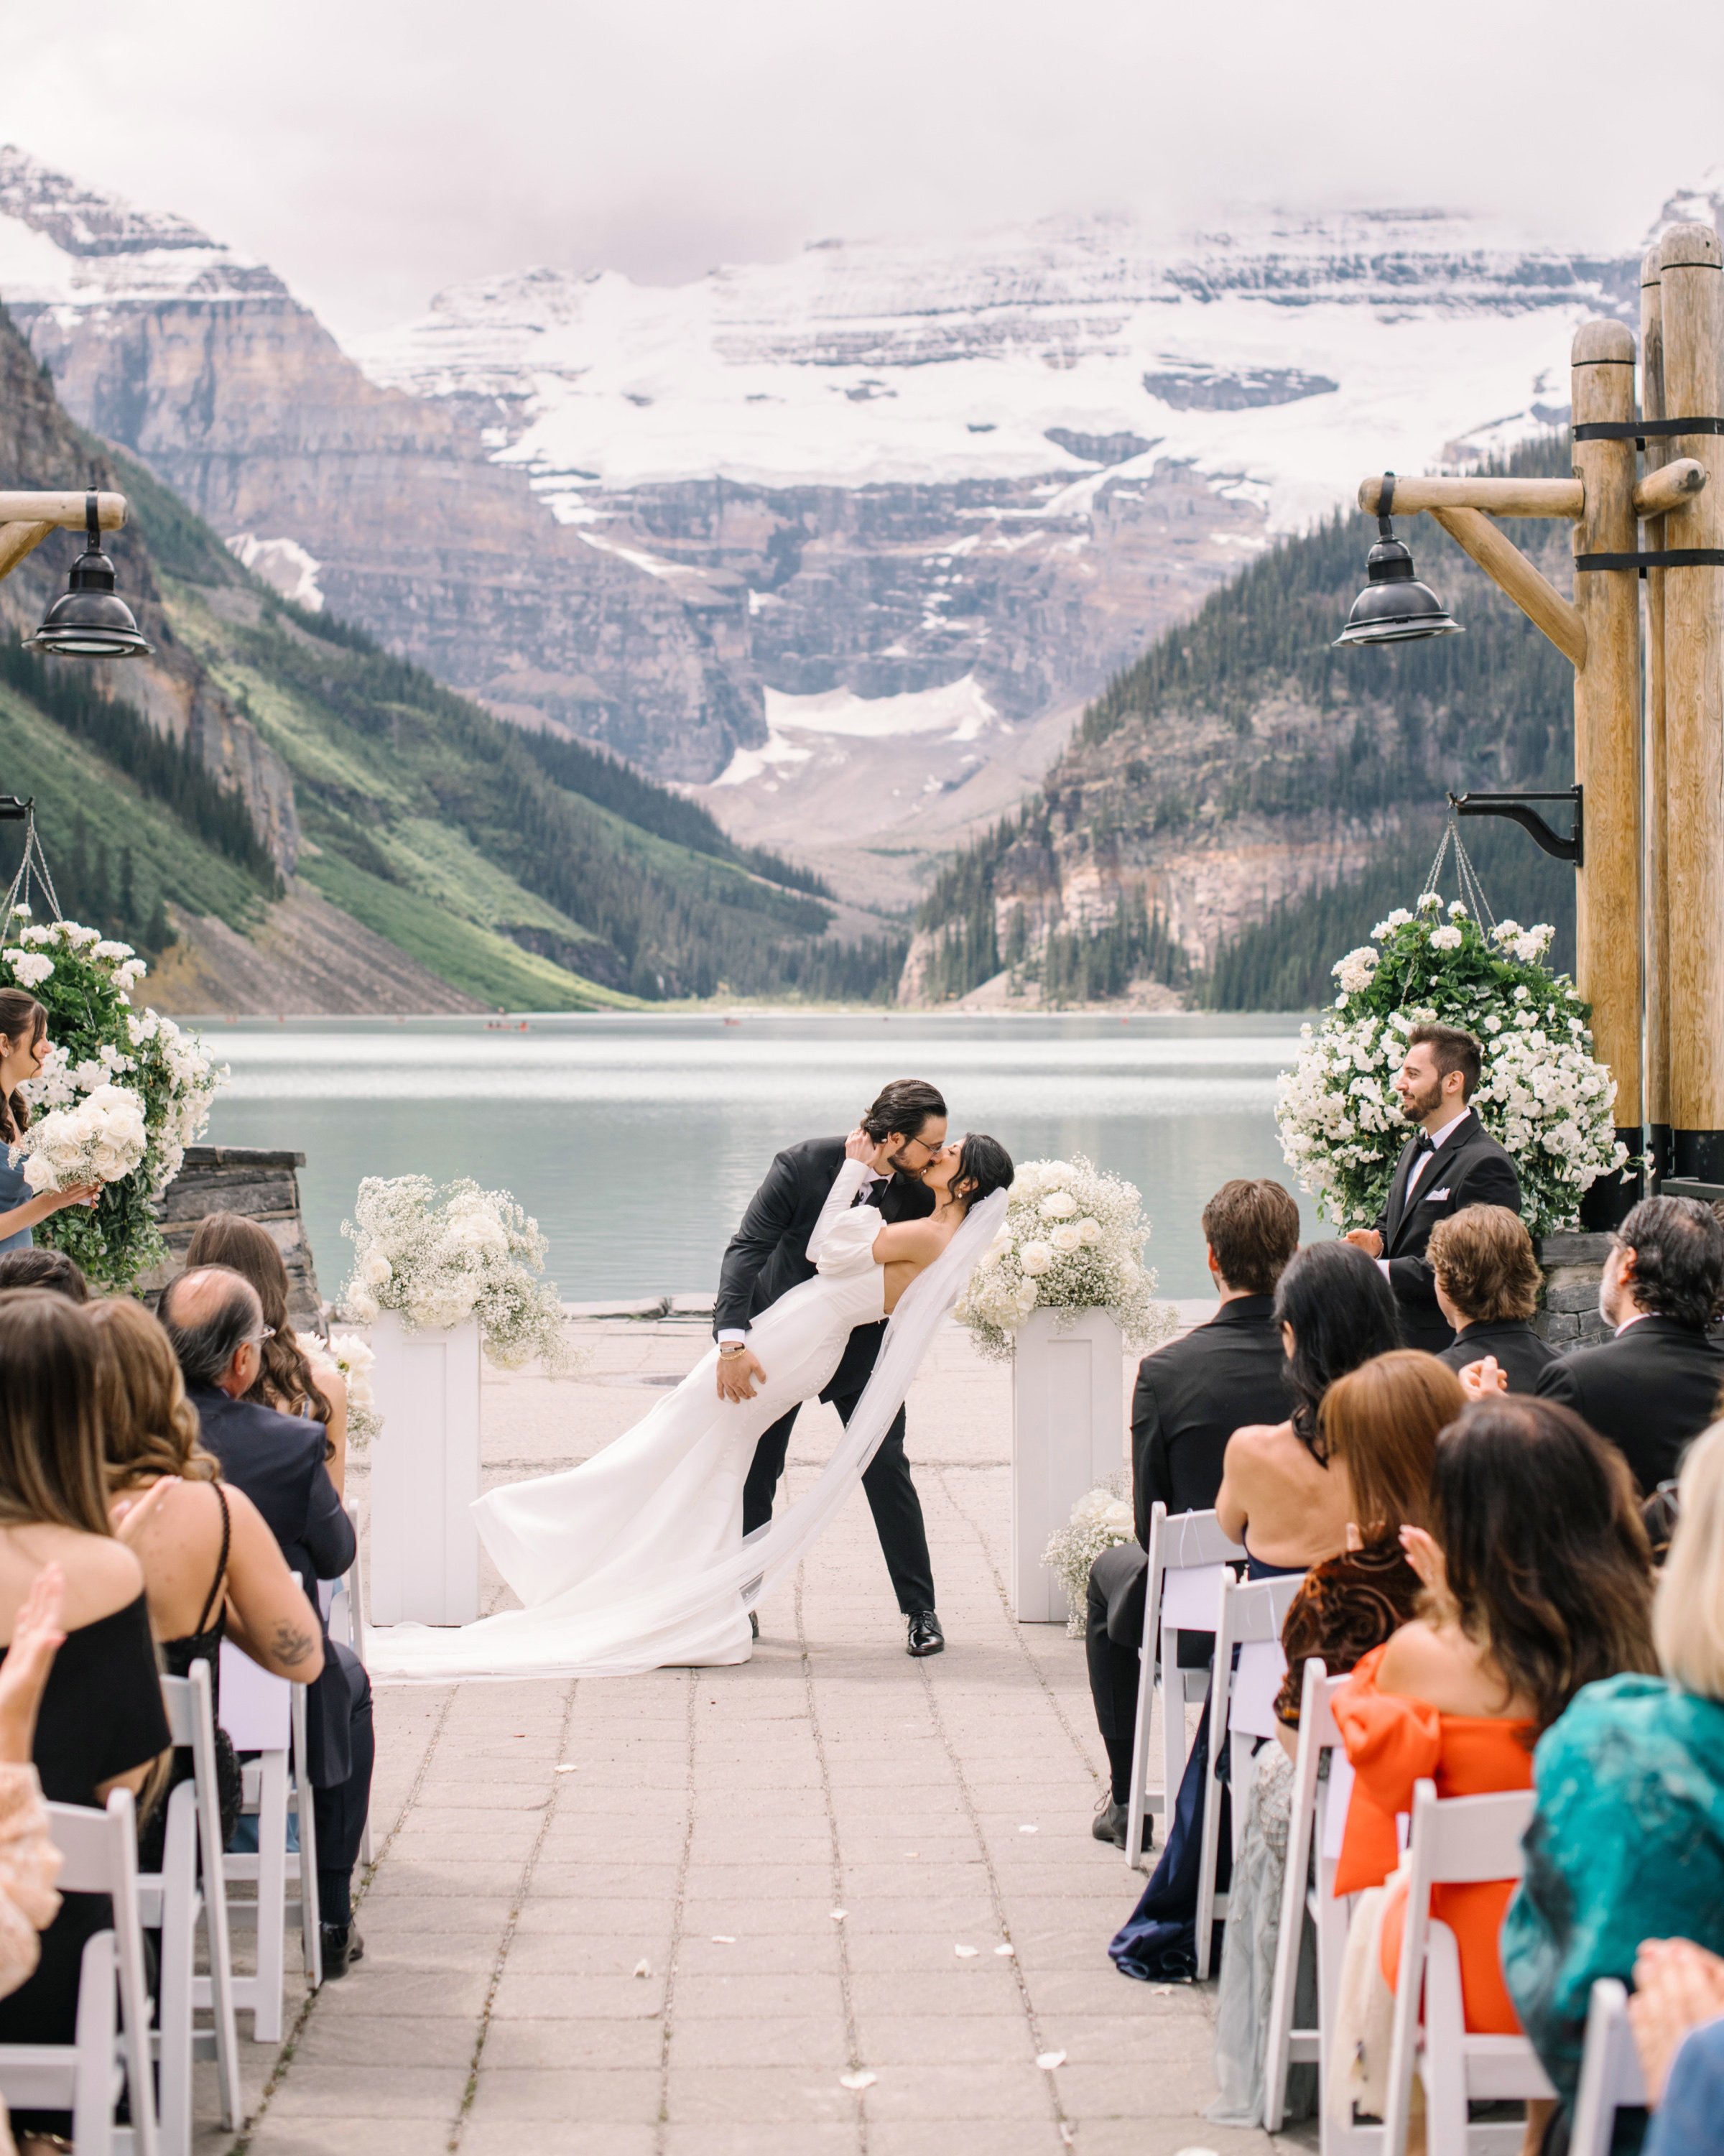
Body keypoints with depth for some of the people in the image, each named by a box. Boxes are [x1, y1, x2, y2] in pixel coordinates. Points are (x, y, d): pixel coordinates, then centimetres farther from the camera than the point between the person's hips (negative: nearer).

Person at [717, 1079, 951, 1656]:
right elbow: (745, 1250, -27)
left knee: (886, 1467, -8)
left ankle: (920, 1609, 4)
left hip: (861, 1342, 1)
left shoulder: (919, 1192, -15)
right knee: (754, 1470, 6)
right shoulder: (803, 1165, -24)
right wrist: (732, 1340, -38)